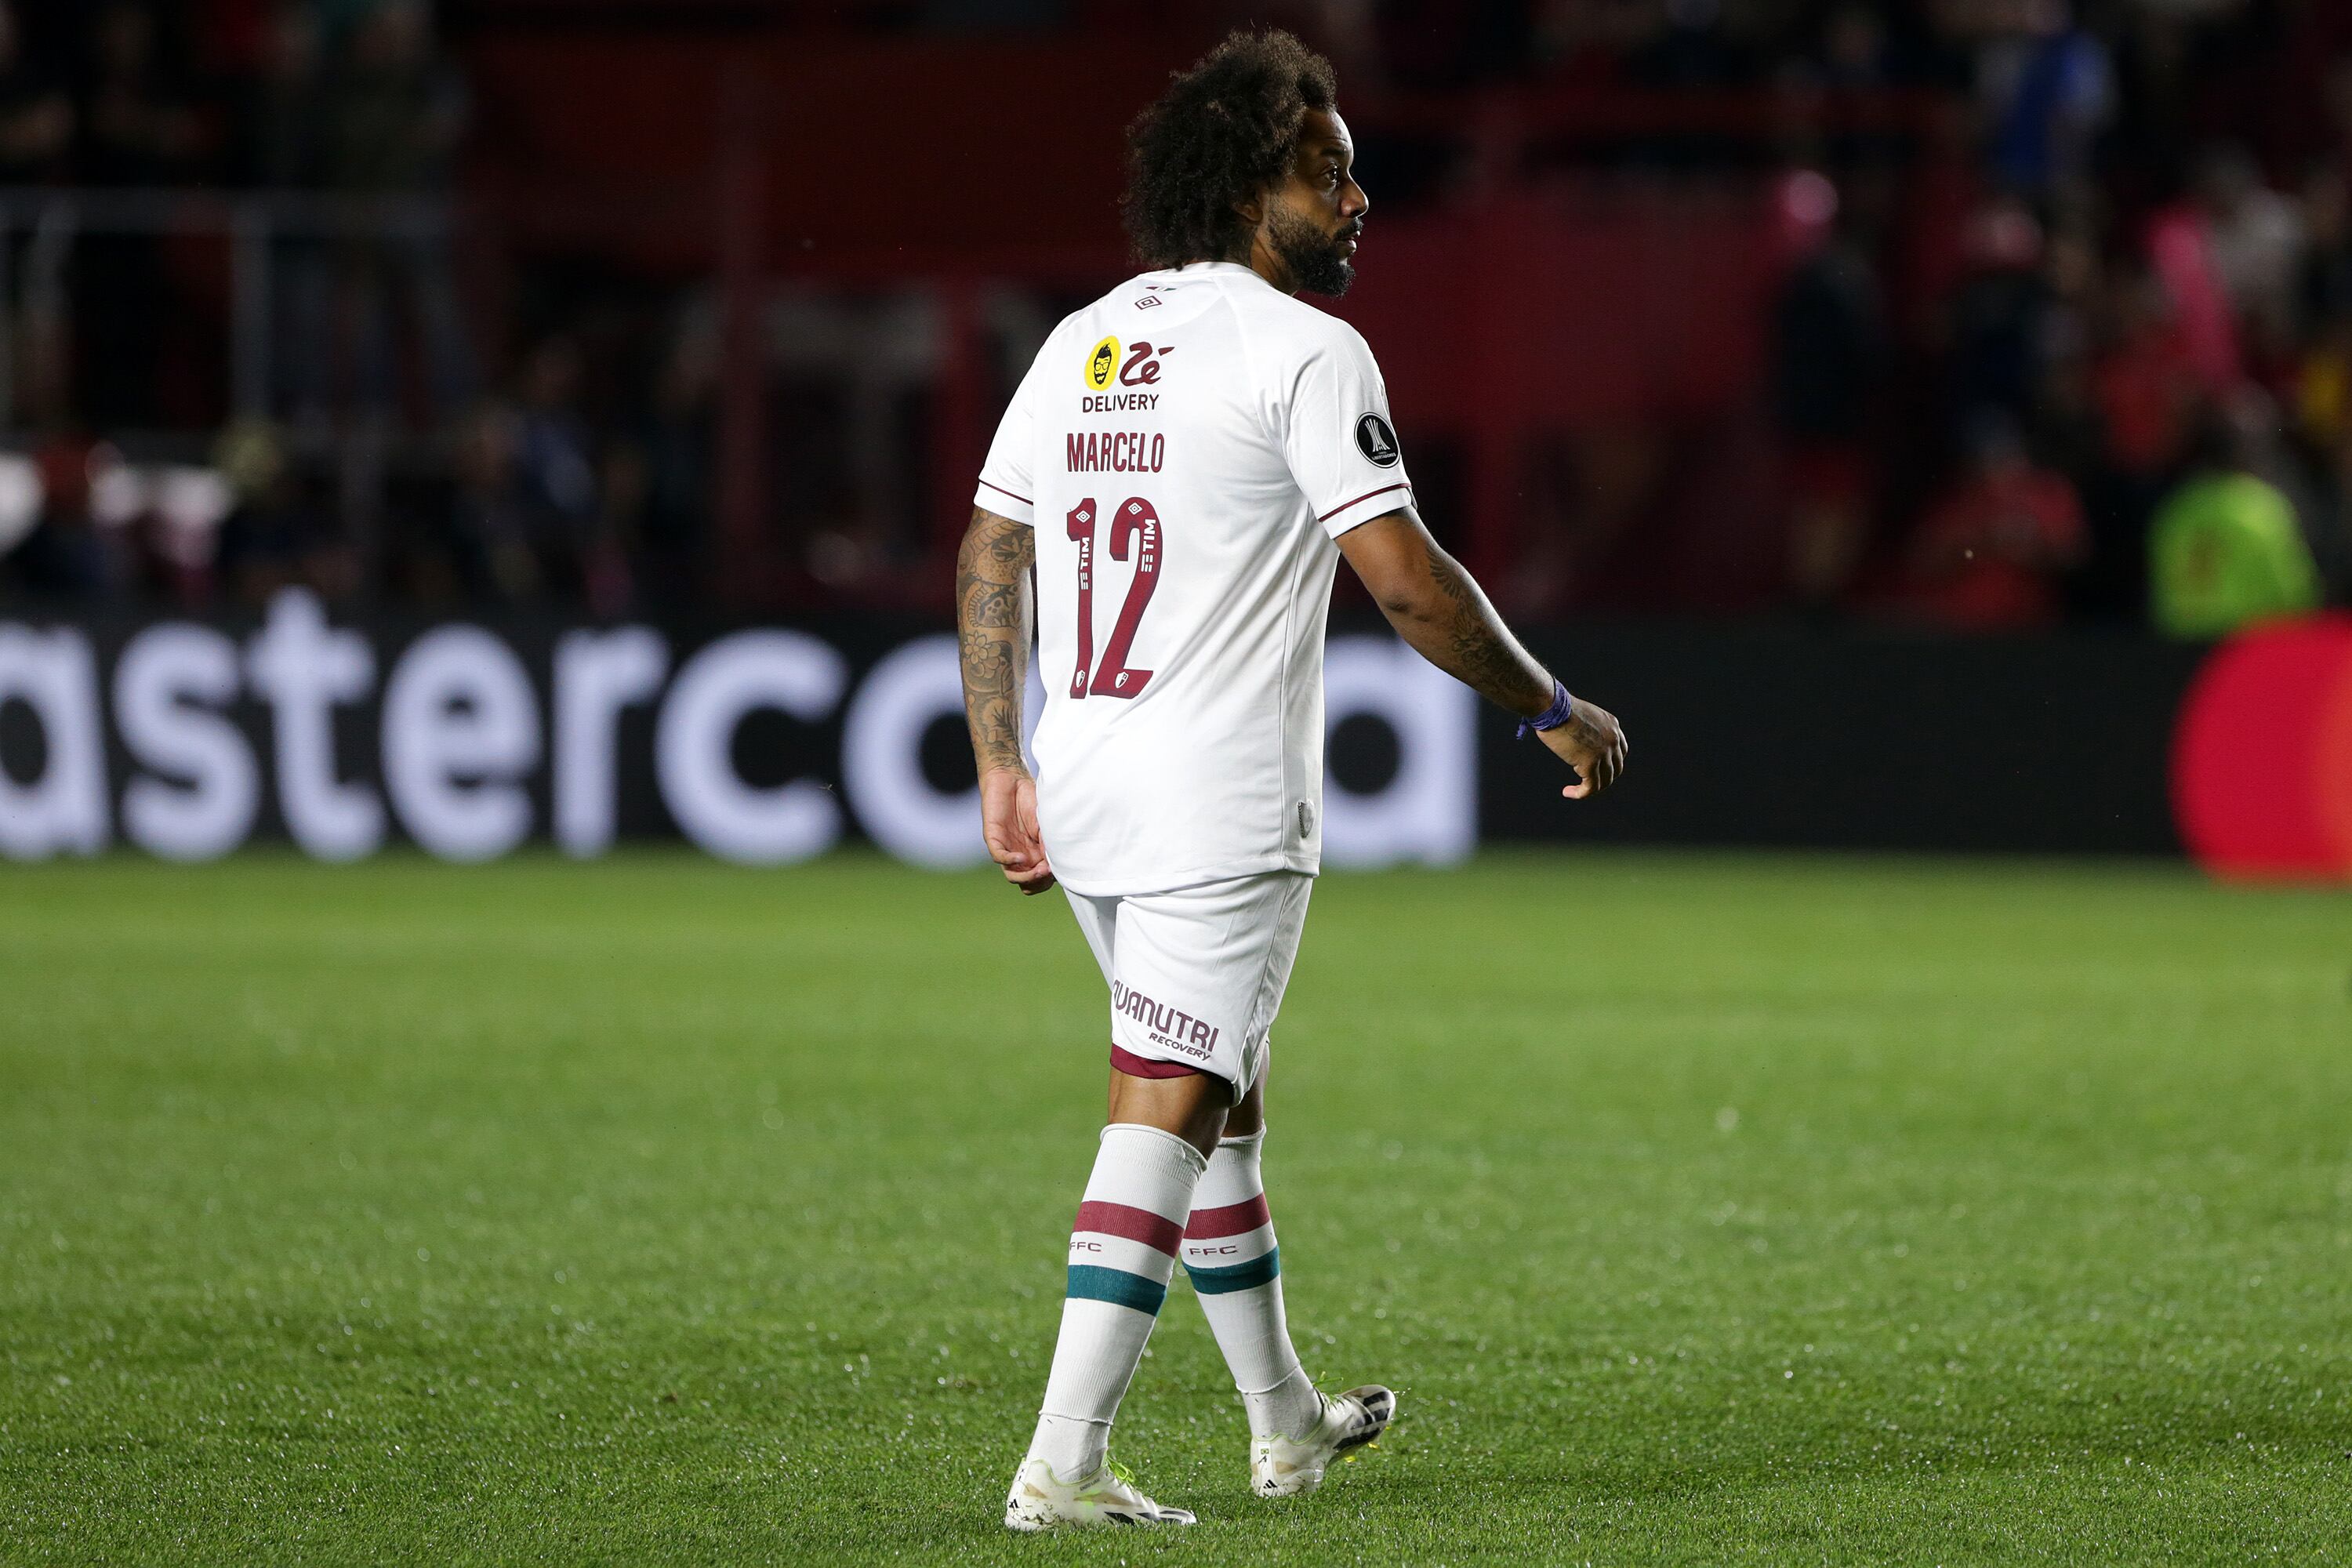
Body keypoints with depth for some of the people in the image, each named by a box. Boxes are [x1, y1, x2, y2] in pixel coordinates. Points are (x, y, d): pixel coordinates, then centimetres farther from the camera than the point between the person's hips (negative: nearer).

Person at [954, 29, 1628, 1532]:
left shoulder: (1082, 341, 13)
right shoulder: (1304, 349, -10)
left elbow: (989, 558, 13)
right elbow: (1408, 581, -14)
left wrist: (1004, 770, 15)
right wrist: (1555, 711, -1)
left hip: (1082, 790, 8)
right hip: (1220, 802, -8)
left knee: (1226, 1097, 22)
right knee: (1163, 1121, -9)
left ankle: (1287, 1420, 34)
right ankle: (1063, 1464, -15)